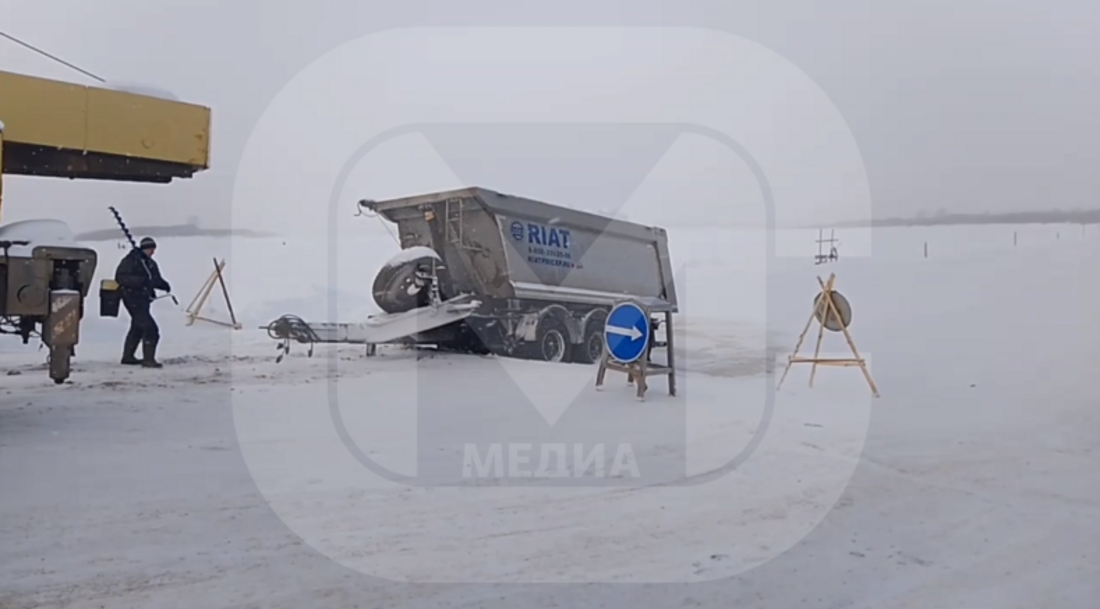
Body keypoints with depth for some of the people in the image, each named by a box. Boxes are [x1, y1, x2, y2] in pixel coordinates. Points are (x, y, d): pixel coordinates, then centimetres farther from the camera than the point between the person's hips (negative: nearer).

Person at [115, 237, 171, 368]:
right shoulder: (130, 260, -13)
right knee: (150, 329, -15)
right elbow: (120, 278, -21)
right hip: (133, 299, -10)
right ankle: (148, 359, -11)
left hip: (143, 299, 10)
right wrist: (141, 280, -32)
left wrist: (163, 285, -7)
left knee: (137, 328, 22)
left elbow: (156, 279, 16)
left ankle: (128, 356, 37)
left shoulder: (150, 264, 12)